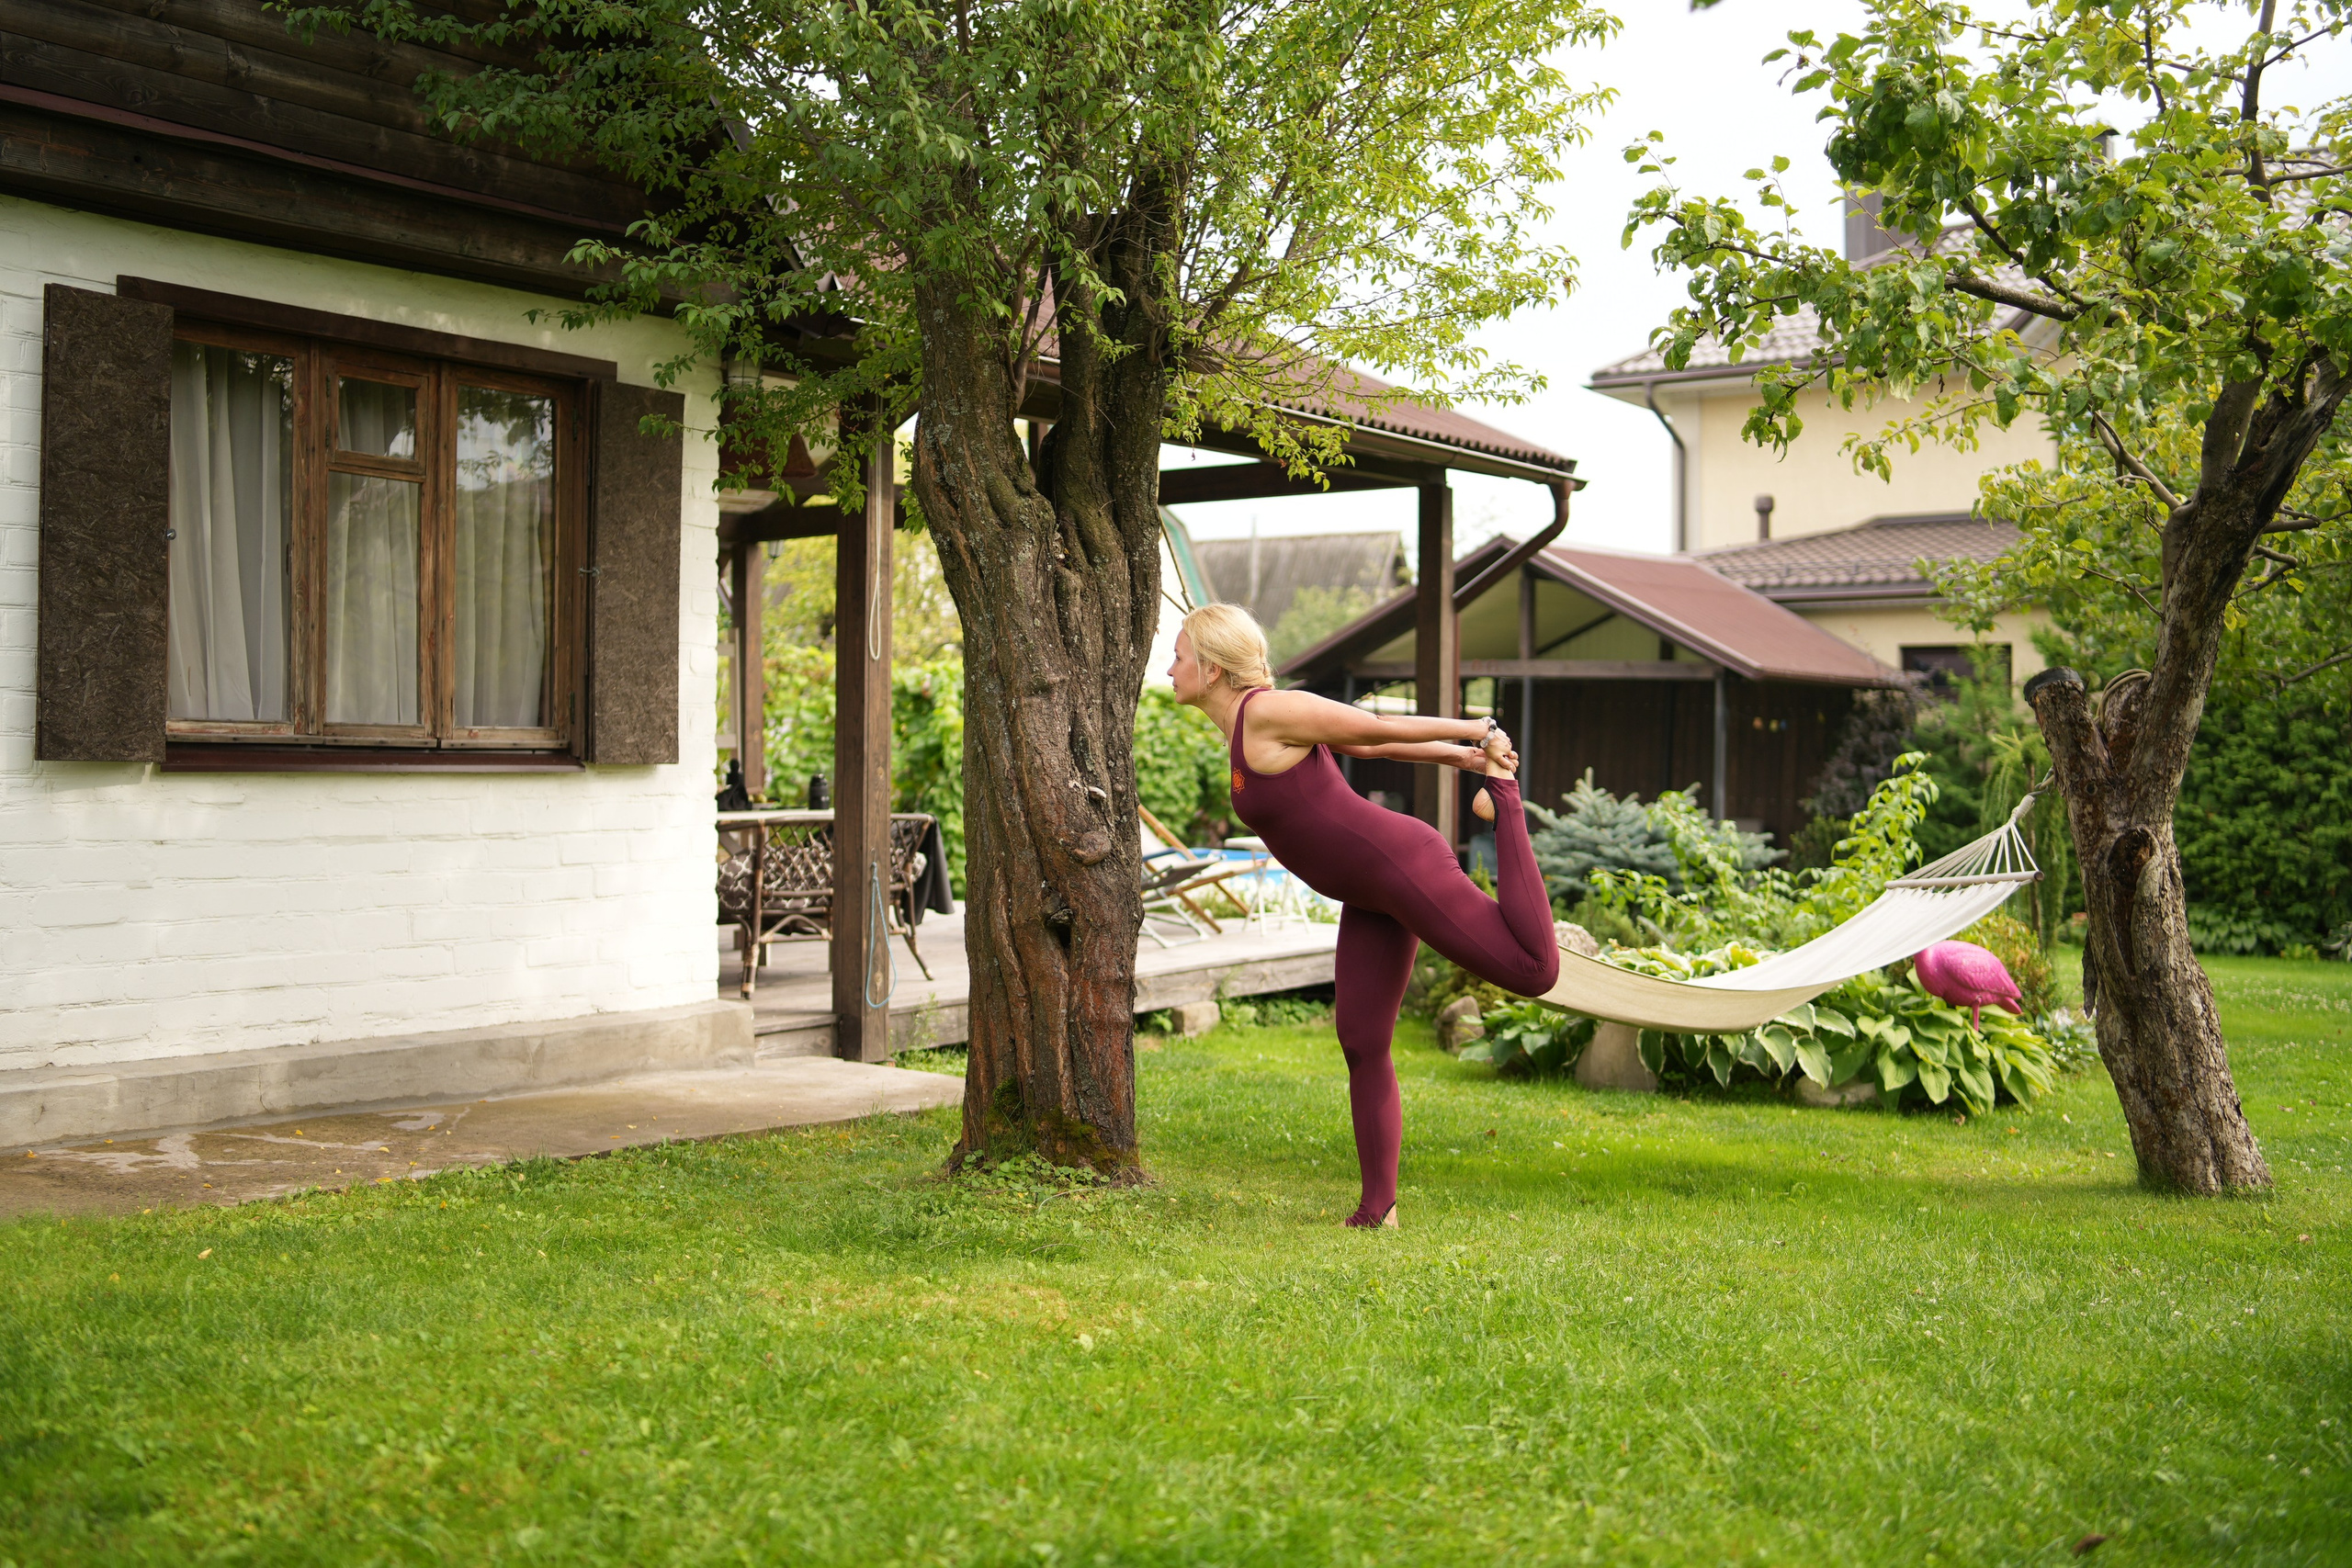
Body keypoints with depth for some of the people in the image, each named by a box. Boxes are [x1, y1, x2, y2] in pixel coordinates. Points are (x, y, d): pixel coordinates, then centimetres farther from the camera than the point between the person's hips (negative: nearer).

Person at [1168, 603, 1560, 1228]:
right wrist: (1457, 758, 17)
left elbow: (1379, 727, -10)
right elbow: (1372, 744, 14)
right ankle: (1378, 1209, 13)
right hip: (1372, 896, 9)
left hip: (1406, 869, -9)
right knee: (1361, 1043, 7)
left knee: (1533, 971, -12)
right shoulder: (1246, 721, 10)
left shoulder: (1267, 711, -18)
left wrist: (1474, 732, -1)